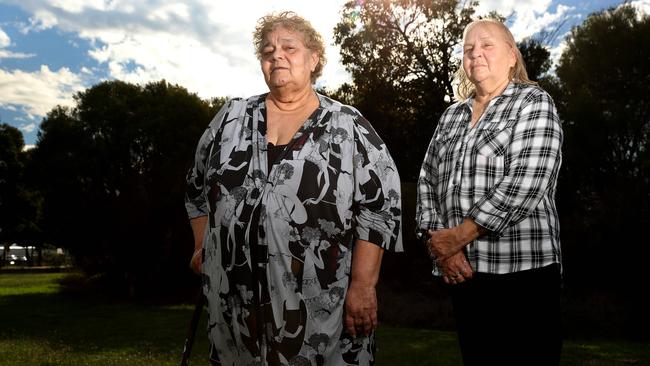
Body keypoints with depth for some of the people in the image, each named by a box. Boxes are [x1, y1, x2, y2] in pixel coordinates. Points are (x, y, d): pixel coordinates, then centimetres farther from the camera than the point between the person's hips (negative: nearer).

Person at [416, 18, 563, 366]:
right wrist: (439, 243, -7)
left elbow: (526, 183, -16)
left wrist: (457, 236, -16)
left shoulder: (534, 103, -2)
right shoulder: (452, 115, 14)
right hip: (461, 271, 5)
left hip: (521, 271, -5)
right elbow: (427, 181, 9)